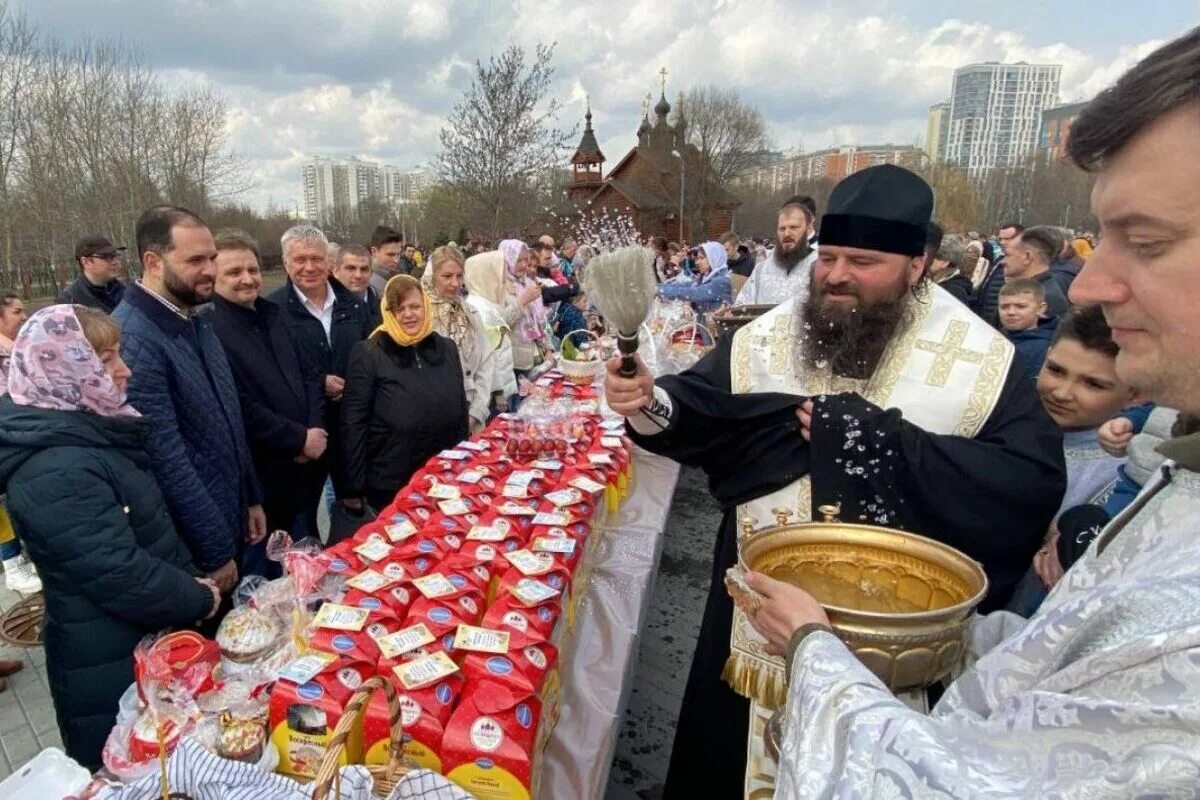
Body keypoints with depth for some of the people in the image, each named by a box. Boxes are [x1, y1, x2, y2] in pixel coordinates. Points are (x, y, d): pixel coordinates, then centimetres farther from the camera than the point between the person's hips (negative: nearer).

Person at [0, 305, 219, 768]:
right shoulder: (56, 472, -27)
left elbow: (153, 531, 13)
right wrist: (198, 600, -14)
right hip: (110, 671, -9)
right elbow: (121, 577, -28)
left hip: (145, 644, 9)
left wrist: (193, 581, 5)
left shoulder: (88, 431, 5)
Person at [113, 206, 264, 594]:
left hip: (228, 522, 8)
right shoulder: (133, 340, -24)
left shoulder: (197, 324, 6)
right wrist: (215, 553, -19)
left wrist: (250, 498, 14)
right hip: (189, 549, -8)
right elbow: (167, 461, -25)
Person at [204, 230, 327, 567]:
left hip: (303, 469, 7)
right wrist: (299, 439, -15)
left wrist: (313, 431, -5)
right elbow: (240, 408, -21)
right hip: (257, 478, -7)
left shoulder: (273, 315, 9)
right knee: (261, 576, 12)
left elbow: (309, 376, 10)